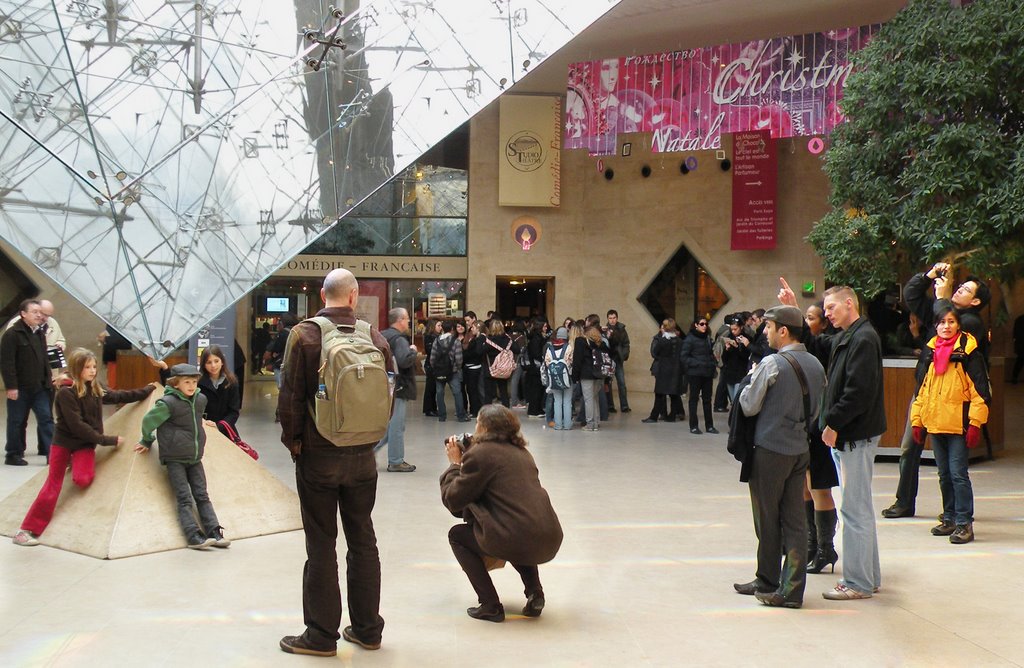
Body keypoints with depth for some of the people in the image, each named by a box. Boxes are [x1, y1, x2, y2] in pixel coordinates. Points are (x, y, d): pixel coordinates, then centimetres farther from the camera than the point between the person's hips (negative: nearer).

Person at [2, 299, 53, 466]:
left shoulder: (40, 334, 13)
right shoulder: (12, 334, -12)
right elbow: (6, 363, -16)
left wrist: (48, 379, 14)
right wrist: (11, 386, -19)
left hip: (40, 387, 6)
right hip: (20, 388, -6)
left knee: (46, 419, 0)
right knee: (17, 422, 5)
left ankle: (51, 452, 0)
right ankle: (13, 454, 16)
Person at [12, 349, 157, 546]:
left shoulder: (96, 390, 3)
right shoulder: (66, 393, -18)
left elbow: (121, 396, 18)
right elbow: (77, 425, -22)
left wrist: (149, 389, 20)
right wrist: (107, 440, -20)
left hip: (85, 445, 4)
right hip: (63, 443, -4)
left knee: (83, 480, -22)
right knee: (52, 486, -4)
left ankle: (75, 465, 14)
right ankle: (28, 529, 5)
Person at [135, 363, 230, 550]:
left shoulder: (201, 400, 4)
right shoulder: (168, 403, -16)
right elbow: (148, 421, -7)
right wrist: (147, 442, 4)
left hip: (195, 458, 6)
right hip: (175, 459, -6)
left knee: (202, 496, 3)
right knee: (184, 499, -9)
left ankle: (214, 532, -1)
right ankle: (193, 536, -15)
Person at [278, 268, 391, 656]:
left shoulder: (304, 335, -10)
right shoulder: (373, 336, -1)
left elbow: (290, 396, -10)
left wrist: (292, 441, 3)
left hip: (318, 454, -3)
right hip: (362, 456, 3)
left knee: (321, 544, 5)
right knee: (362, 540, 13)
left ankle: (322, 635, 11)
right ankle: (367, 629, 21)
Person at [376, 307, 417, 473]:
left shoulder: (381, 336, 12)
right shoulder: (399, 339, -17)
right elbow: (404, 360, -32)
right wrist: (412, 350, -14)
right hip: (398, 389, -9)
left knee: (388, 424, 19)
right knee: (397, 426, -1)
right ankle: (396, 462, 5)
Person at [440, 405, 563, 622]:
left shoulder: (480, 453, -3)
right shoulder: (520, 452, 20)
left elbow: (452, 500, 2)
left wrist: (455, 463, 16)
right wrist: (467, 456, 30)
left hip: (516, 542, -8)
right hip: (550, 541, 8)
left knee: (456, 535, 18)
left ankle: (490, 606, 9)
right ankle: (535, 593, 23)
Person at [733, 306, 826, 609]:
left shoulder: (771, 364, -16)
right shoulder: (815, 364, 5)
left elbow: (749, 406, -10)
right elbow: (816, 409, 13)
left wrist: (750, 379, 5)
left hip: (770, 450, -6)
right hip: (801, 450, 6)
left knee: (767, 519, 7)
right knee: (794, 520, 7)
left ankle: (768, 582, 18)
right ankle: (792, 588, 9)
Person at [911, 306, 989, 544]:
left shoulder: (969, 354, -5)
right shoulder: (930, 354, 12)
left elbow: (979, 391, -8)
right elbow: (922, 390, 17)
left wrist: (975, 423, -13)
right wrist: (917, 421, 13)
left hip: (958, 424, -6)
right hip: (935, 424, 6)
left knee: (958, 474, -8)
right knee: (944, 474, 13)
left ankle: (964, 523, -2)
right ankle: (949, 518, 23)